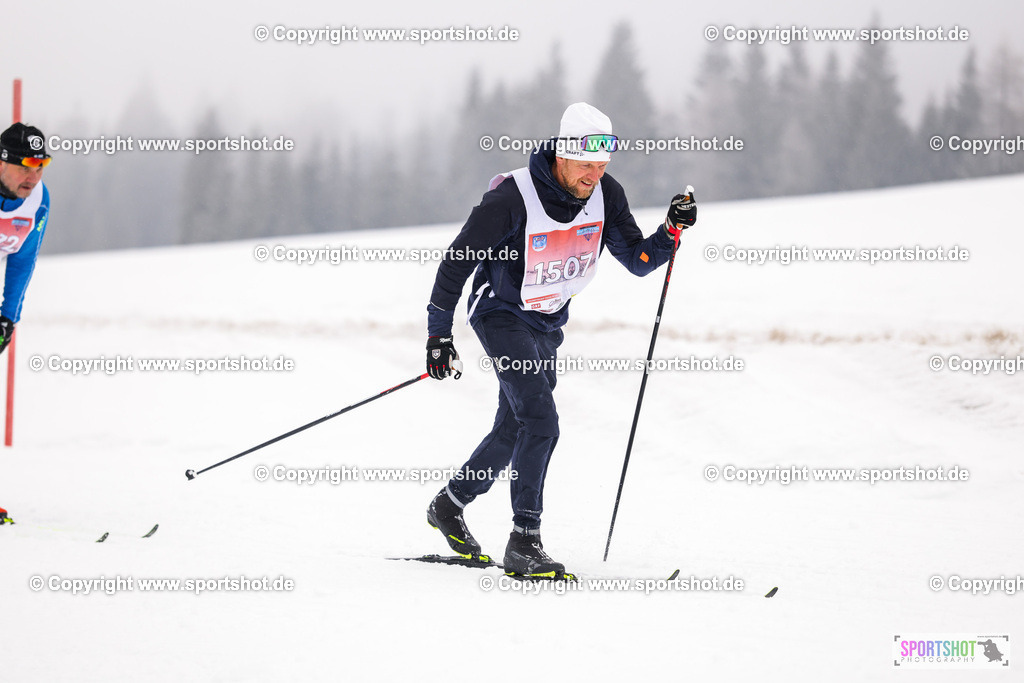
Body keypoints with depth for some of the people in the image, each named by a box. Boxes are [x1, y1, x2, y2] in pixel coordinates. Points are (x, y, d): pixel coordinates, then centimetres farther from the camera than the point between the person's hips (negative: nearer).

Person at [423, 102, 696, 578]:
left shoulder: (605, 195, -11)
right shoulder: (513, 198, -27)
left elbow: (637, 260, -5)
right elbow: (457, 261, -18)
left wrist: (671, 232, -25)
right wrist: (438, 334, -17)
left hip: (548, 324, 7)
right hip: (503, 316, -7)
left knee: (514, 430, 17)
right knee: (540, 422, -22)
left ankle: (450, 504, 39)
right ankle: (524, 543, -19)